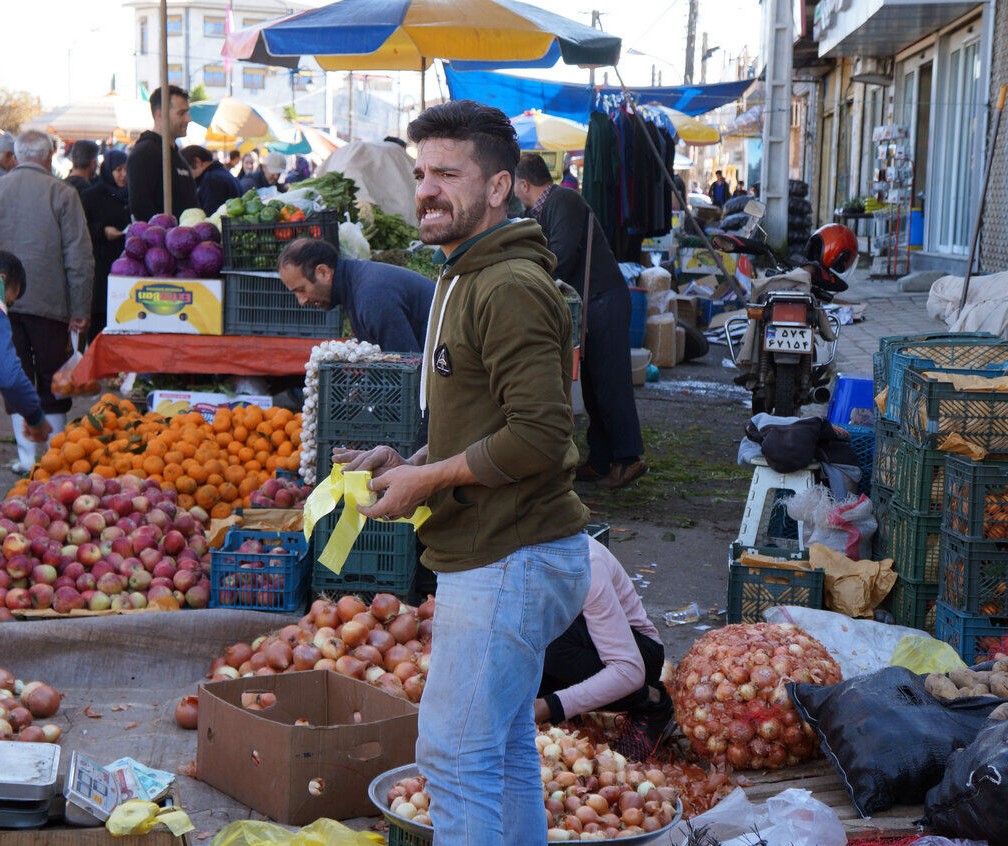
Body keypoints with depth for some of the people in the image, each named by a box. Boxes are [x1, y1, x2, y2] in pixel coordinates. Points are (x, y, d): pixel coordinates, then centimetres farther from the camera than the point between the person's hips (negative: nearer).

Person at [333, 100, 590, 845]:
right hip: (492, 557, 11)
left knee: (455, 753, -6)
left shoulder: (511, 289, -18)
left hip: (513, 561, -11)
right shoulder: (465, 279, 16)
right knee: (505, 751, 18)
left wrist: (428, 479, -16)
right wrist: (409, 460, 9)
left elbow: (539, 435, -25)